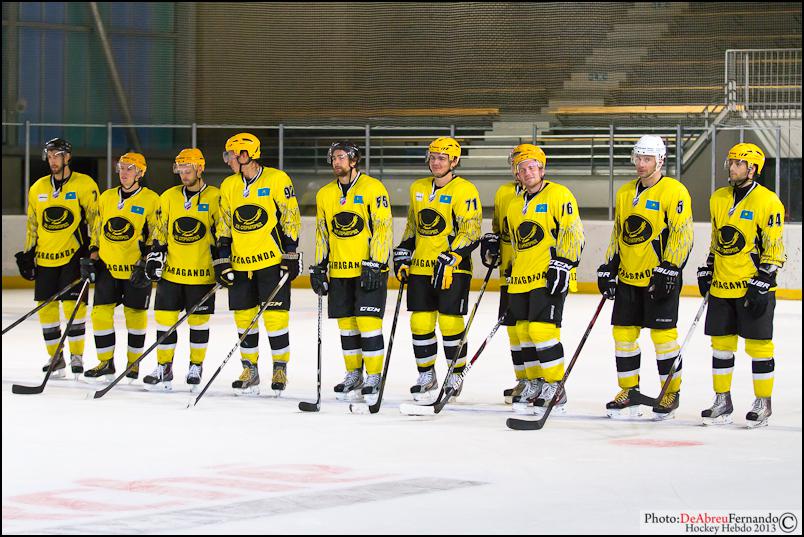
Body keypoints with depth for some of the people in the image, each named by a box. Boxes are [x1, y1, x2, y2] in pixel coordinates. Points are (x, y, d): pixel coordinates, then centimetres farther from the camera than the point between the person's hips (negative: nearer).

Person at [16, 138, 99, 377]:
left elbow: (95, 219, -4)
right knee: (46, 307, 2)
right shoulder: (38, 188, 11)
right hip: (45, 257, 5)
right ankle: (55, 357, 12)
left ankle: (76, 355, -1)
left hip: (73, 256, -5)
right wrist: (27, 254, 14)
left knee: (73, 304, -12)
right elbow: (32, 225, 17)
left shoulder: (85, 185, -4)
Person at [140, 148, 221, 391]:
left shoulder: (215, 198, -3)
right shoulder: (169, 197, 8)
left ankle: (196, 367, 19)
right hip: (171, 271, 3)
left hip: (202, 273, -3)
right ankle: (164, 369, 8)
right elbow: (160, 232, 12)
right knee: (164, 319, 0)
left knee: (199, 322, 4)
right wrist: (154, 257, 3)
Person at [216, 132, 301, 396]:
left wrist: (291, 255, -8)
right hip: (240, 263, 5)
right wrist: (222, 260, 6)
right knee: (244, 316, 6)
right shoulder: (228, 186, 10)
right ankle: (250, 372, 15)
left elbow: (290, 218, -5)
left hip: (272, 260, -5)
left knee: (275, 315, -6)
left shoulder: (277, 180, -6)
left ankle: (280, 369, 7)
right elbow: (224, 226, 13)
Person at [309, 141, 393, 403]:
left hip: (369, 269, -6)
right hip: (339, 270, 6)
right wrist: (318, 267, 12)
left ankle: (374, 377, -3)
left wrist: (375, 264, -18)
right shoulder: (325, 194, 11)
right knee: (346, 323, 9)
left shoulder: (373, 189, -8)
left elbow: (383, 228, -12)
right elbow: (322, 233, 18)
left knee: (368, 322, -10)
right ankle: (353, 376, 19)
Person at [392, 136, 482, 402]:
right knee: (420, 323, 4)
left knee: (450, 323, -6)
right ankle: (426, 377, 16)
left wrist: (450, 260, -22)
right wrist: (402, 256, 14)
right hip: (420, 269, 6)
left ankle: (455, 377, 9)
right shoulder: (418, 189, 13)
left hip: (453, 269, -6)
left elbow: (471, 232, -14)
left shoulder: (465, 190, -8)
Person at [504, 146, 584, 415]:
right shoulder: (514, 205, 18)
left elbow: (573, 232, -12)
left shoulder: (559, 195, -6)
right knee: (525, 331, 8)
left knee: (542, 330, -14)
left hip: (549, 278, -8)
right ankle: (535, 384, 20)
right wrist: (511, 272, 24)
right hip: (521, 280, 8)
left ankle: (555, 389, -7)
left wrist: (562, 264, -20)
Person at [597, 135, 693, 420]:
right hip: (628, 278, 7)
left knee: (663, 333, -5)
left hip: (660, 278, -7)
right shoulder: (625, 192, 13)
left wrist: (668, 270, -19)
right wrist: (608, 268, 14)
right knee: (623, 332, 6)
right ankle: (629, 393, 16)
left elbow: (682, 234, -13)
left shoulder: (674, 191, -9)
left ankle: (671, 393, 6)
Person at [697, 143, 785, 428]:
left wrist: (762, 284, -16)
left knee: (758, 345, -1)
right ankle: (722, 402, 18)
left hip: (754, 287, -6)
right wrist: (706, 271, 17)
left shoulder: (768, 202, -9)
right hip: (721, 286, 6)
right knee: (721, 343, 8)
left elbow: (774, 249, -11)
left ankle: (763, 403, 9)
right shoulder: (718, 199, 11)